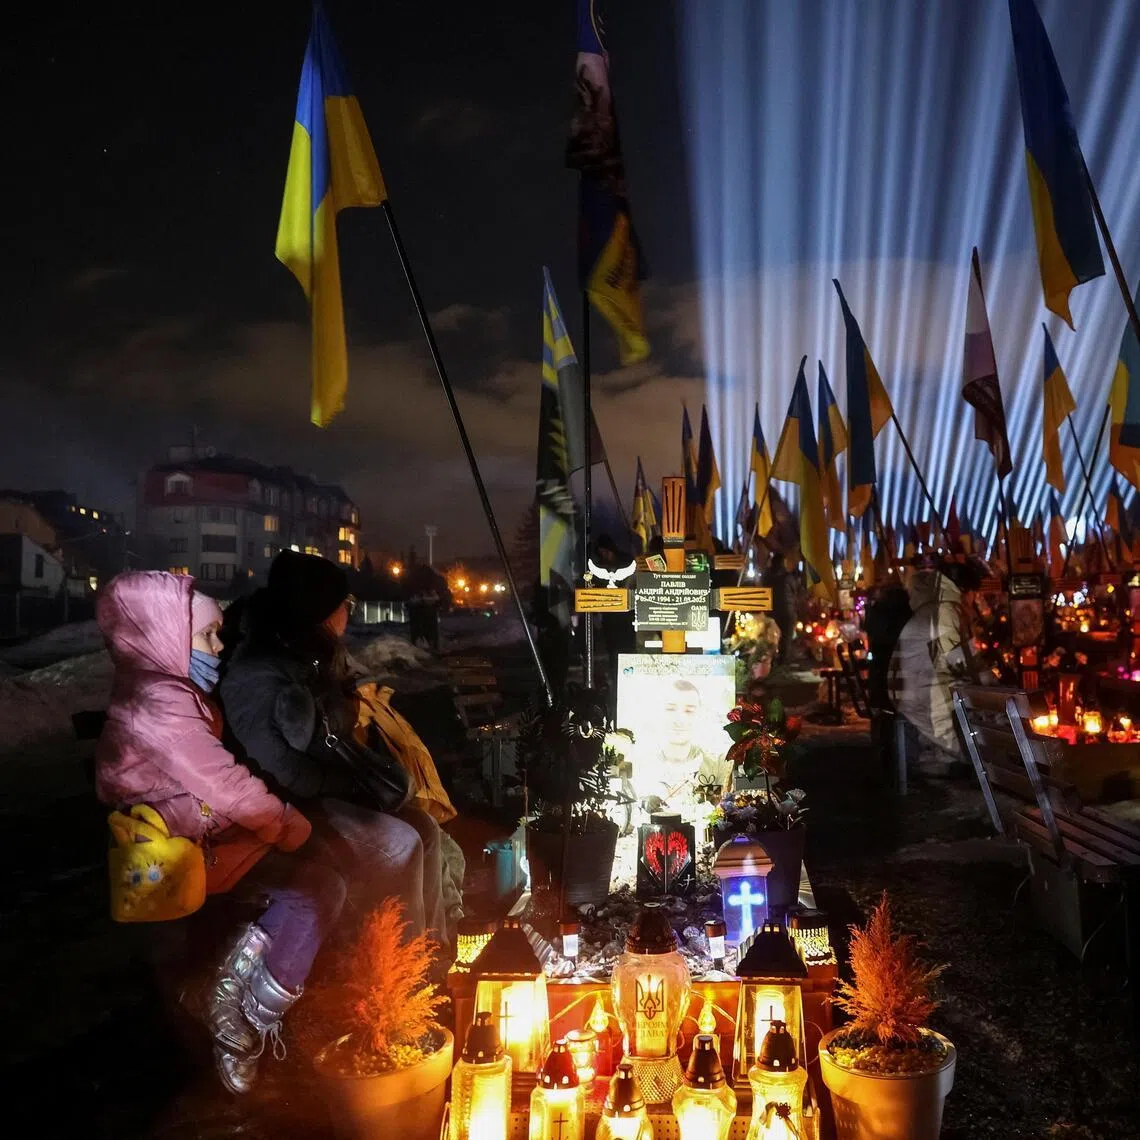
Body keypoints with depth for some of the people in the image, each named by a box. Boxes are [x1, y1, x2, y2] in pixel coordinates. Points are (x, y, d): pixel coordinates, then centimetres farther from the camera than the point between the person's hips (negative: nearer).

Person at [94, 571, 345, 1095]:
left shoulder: (161, 689, 8)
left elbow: (217, 777, 11)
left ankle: (233, 987, 7)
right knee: (320, 888, -13)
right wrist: (294, 827, -12)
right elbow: (227, 788, -25)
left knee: (312, 876, 5)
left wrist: (282, 817, 1)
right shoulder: (159, 703, -25)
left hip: (199, 830, 10)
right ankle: (252, 1026, 0)